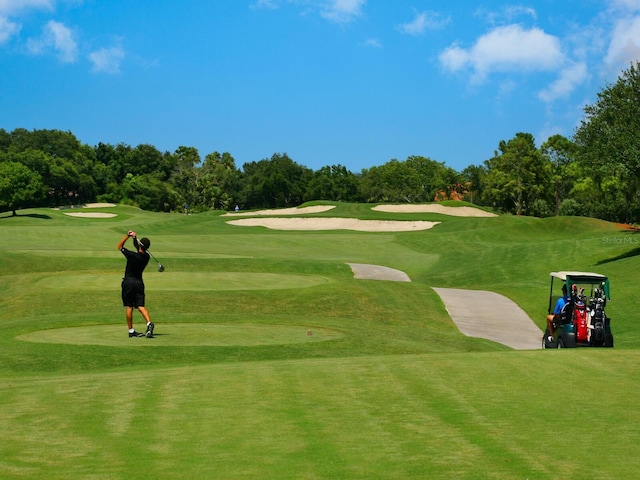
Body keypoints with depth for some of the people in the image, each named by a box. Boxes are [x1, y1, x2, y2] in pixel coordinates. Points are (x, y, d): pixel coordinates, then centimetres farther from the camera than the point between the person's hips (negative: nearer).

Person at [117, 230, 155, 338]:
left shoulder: (132, 255, -17)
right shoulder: (146, 257, 0)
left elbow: (119, 246, -4)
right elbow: (138, 248, 17)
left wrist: (127, 236, -8)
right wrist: (134, 238, 2)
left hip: (128, 282, -4)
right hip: (139, 282, 4)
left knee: (129, 307, 5)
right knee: (141, 306, -1)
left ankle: (131, 330, 8)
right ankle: (149, 323, -26)